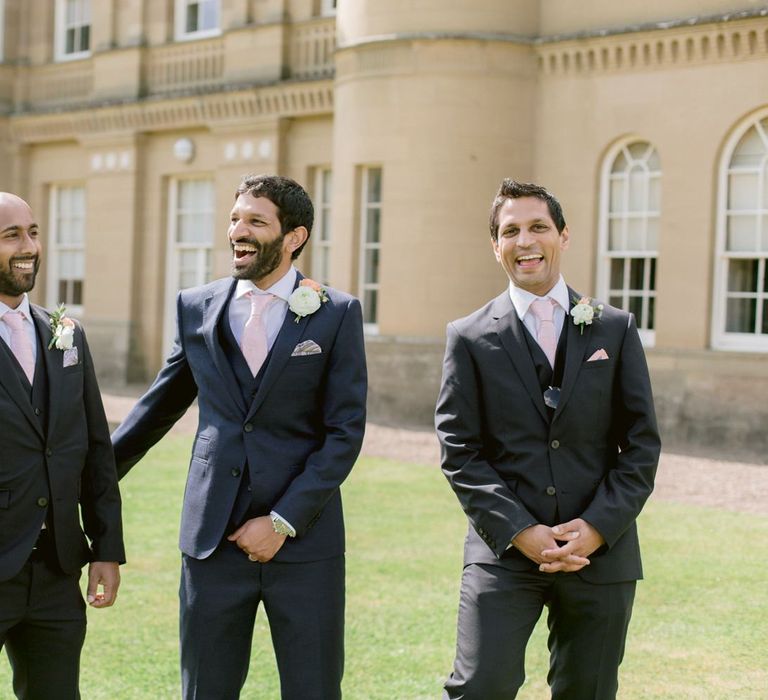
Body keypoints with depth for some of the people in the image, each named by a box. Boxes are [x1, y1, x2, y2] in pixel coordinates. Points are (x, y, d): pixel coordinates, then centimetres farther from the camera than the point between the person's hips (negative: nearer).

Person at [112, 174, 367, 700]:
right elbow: (159, 406, 17)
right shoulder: (197, 307, 7)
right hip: (213, 537, 3)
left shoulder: (337, 314, -2)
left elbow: (345, 432, -6)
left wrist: (282, 522, -11)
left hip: (302, 538, -2)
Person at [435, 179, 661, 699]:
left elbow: (642, 444, 4)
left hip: (601, 551, 2)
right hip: (504, 550, -1)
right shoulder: (471, 338, 3)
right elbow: (459, 452, -1)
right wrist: (520, 531, -11)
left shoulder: (616, 330, 7)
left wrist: (597, 528, -8)